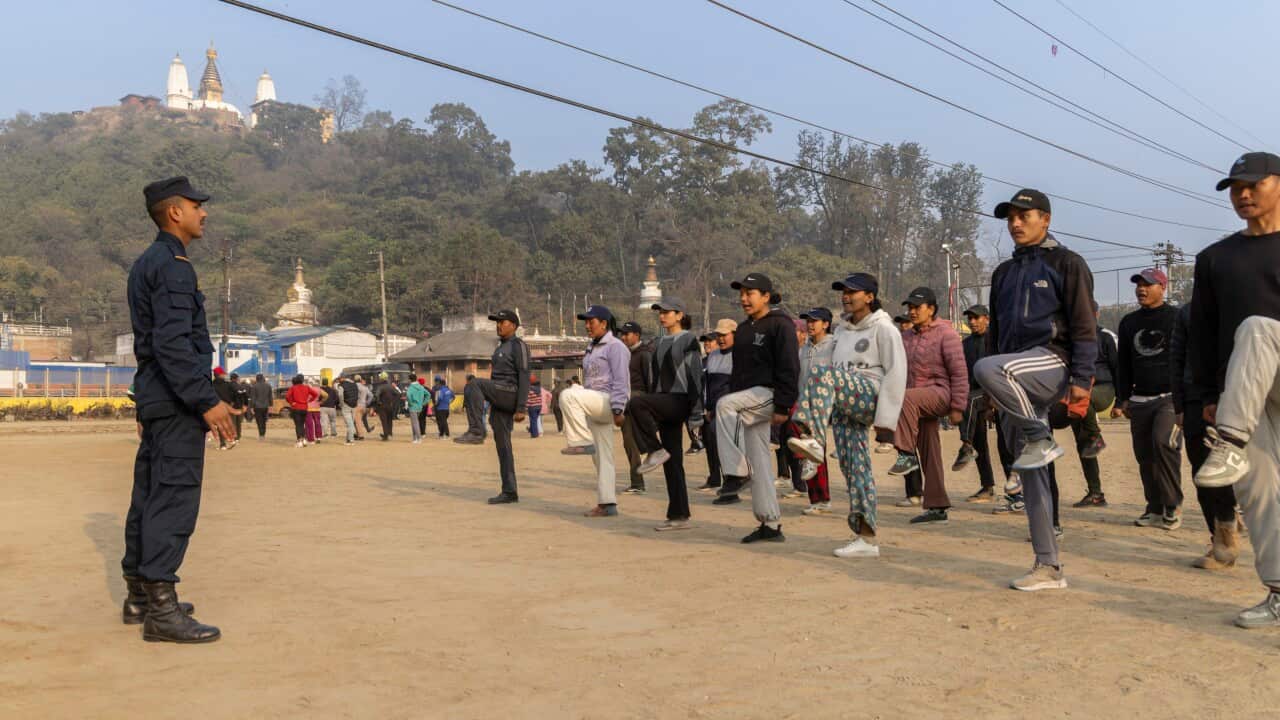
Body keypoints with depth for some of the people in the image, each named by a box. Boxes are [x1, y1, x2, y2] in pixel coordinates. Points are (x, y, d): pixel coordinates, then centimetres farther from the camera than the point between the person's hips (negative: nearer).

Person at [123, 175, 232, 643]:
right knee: (174, 499, -9)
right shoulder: (173, 266, -14)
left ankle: (139, 597, 25)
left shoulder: (146, 264, 18)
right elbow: (172, 344, -24)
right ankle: (161, 610, -7)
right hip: (177, 402, -11)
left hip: (154, 398, 11)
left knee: (149, 496, 15)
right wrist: (208, 401, -23)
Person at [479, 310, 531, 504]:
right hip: (500, 401, 9)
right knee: (502, 446, 5)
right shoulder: (500, 348, 22)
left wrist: (521, 409, -20)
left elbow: (524, 378, -14)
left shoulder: (519, 346, -6)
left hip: (509, 395, -9)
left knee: (476, 384, -25)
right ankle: (509, 492, 8)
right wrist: (492, 410, 22)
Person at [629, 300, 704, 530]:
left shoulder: (688, 341, -4)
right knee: (672, 462, 5)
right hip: (663, 402, 7)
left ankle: (655, 451, -15)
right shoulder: (659, 344, 19)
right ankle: (679, 515, 9)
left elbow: (696, 377, -9)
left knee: (636, 404, -30)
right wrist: (652, 412, 19)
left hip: (680, 400, -7)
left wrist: (696, 413, -15)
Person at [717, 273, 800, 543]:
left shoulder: (780, 325, -7)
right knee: (759, 463, 6)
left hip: (768, 394, -8)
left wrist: (783, 407, -20)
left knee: (724, 404, -31)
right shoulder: (743, 329, 19)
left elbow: (789, 368, -14)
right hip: (748, 400, 8)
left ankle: (736, 472, -24)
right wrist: (734, 402, 20)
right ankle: (771, 524, 12)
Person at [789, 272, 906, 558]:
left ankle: (813, 439, -45)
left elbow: (895, 374, -7)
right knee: (854, 468, 1)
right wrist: (832, 410, 22)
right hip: (843, 406, 7)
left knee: (820, 373, -31)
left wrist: (886, 419, -14)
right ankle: (866, 539, 4)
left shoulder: (883, 328, 1)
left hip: (869, 394, -7)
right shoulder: (843, 330, 24)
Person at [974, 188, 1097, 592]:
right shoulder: (1004, 273, 20)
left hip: (1052, 362, -7)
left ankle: (1039, 439, -17)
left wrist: (1081, 379, -18)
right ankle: (1048, 568, 10)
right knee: (1031, 476, 4)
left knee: (987, 369, -36)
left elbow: (1085, 327, -7)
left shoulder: (1066, 264, 0)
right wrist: (992, 391, 17)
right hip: (1016, 384, 7)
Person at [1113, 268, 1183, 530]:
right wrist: (1122, 399, 14)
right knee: (1144, 454, 5)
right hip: (1139, 400, 6)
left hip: (1171, 397, -6)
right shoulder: (1128, 322, 15)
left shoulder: (1176, 318, 0)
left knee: (1163, 442, -23)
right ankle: (1155, 509, 15)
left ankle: (1173, 506, -12)